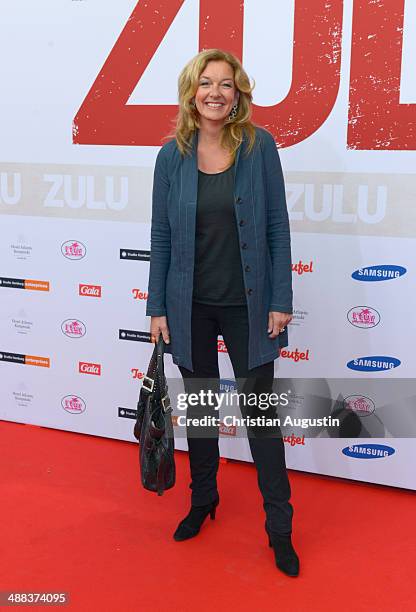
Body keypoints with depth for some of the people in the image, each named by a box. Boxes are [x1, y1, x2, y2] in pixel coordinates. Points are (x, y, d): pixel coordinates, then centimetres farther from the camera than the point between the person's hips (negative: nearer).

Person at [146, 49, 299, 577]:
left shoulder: (259, 145, -6)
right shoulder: (173, 154, -2)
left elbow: (277, 227, -4)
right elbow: (161, 235, 2)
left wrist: (281, 300, -7)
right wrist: (157, 307, 0)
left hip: (246, 305, -2)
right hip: (191, 306, 2)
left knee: (260, 412, 5)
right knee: (199, 406, 16)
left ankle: (279, 527, 21)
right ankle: (203, 500, 38)